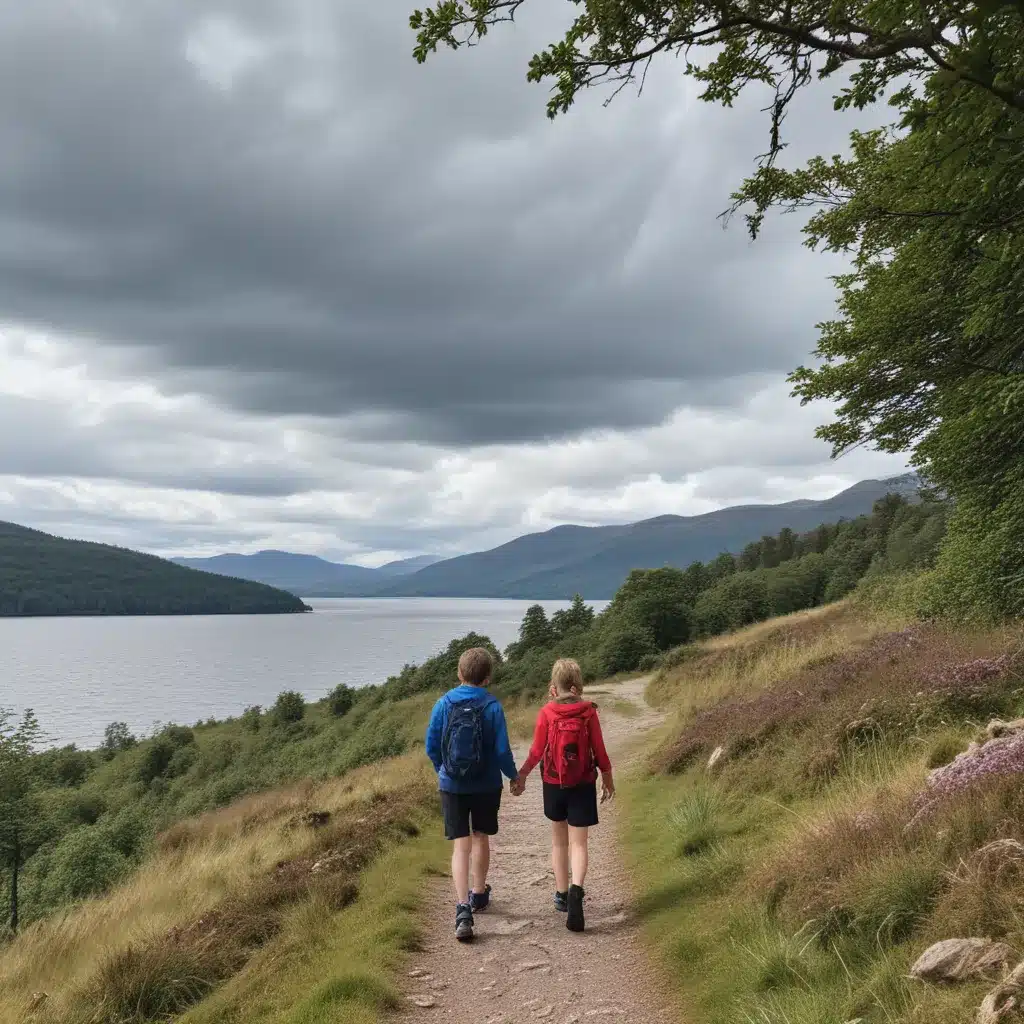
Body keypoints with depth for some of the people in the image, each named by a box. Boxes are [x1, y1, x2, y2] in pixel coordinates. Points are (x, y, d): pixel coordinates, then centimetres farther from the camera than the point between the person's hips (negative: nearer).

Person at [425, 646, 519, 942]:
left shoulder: (443, 704, -6)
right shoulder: (493, 707, -12)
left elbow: (431, 747, 0)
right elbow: (502, 751, -11)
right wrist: (514, 775, 7)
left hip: (452, 785, 0)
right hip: (486, 785, 0)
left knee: (460, 846, 1)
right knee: (481, 838, 20)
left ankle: (463, 909, -13)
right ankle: (478, 894, 38)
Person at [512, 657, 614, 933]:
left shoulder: (547, 712, -8)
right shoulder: (589, 712, -8)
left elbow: (537, 751, -6)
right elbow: (599, 751, -4)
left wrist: (521, 776, 8)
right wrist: (608, 779, 11)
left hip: (554, 785, 1)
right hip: (583, 785, -1)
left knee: (559, 841, 18)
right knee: (578, 843, 1)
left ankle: (562, 895, 26)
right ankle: (576, 889, -23)